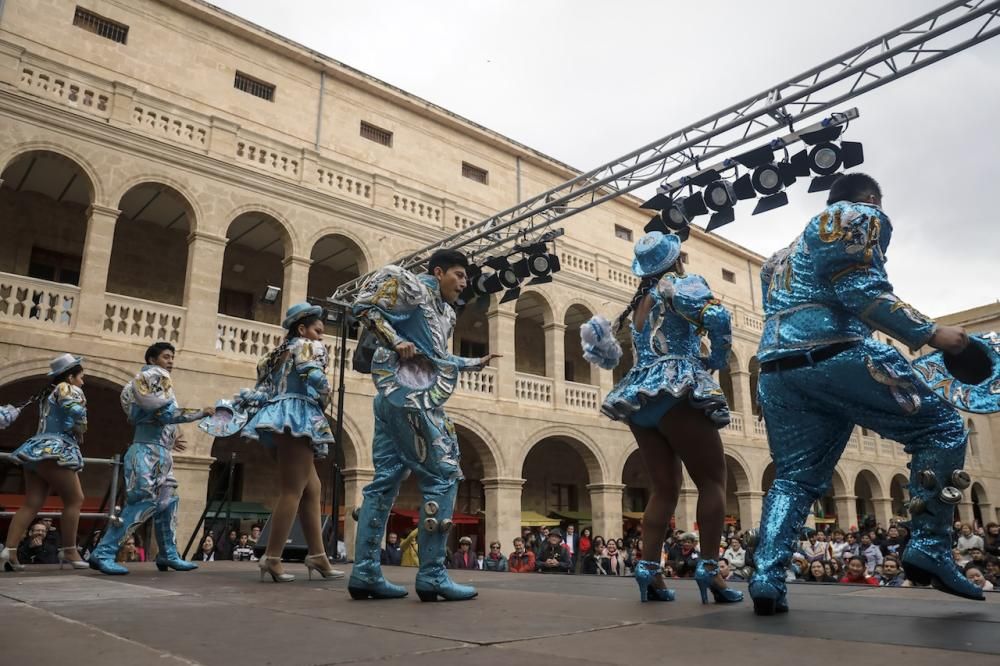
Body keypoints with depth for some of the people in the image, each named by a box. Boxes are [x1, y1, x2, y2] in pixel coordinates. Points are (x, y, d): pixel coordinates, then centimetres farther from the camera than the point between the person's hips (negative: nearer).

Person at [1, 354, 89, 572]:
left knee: (31, 504, 3)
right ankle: (69, 552, -2)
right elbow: (76, 412, -21)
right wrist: (80, 433, -5)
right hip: (55, 451, -9)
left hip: (37, 450, 9)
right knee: (74, 499, -4)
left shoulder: (48, 393, 25)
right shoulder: (69, 389, -3)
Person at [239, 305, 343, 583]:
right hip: (296, 418, -9)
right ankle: (272, 558, -10)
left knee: (312, 489, 10)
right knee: (292, 491, -8)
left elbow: (260, 393, 17)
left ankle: (317, 555, 8)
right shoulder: (309, 346, 1)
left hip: (277, 420, 9)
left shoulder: (277, 354, 26)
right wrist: (324, 401, -3)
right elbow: (315, 377, -17)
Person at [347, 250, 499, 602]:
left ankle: (365, 572, 9)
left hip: (398, 397, 9)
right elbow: (363, 304, -8)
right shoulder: (411, 286, -1)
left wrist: (476, 363, 28)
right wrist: (397, 341, -14)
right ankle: (432, 576, -5)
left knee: (386, 479, 6)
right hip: (410, 395, -9)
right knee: (443, 476, -8)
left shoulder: (447, 313, 23)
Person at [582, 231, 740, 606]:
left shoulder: (638, 304, 22)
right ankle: (709, 567, -10)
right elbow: (718, 318, -15)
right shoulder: (682, 285, 0)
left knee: (665, 488, 9)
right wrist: (717, 361, -3)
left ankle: (649, 568, 0)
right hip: (676, 395, -7)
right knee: (713, 480, -2)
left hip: (640, 399, 7)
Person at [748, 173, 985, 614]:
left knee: (794, 478, 12)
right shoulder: (859, 216, 10)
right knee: (941, 428, 8)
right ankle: (929, 549, 1)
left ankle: (766, 579, -1)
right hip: (832, 354, -7)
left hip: (777, 371, 8)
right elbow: (862, 291, -7)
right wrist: (930, 334, -4)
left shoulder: (785, 253, 34)